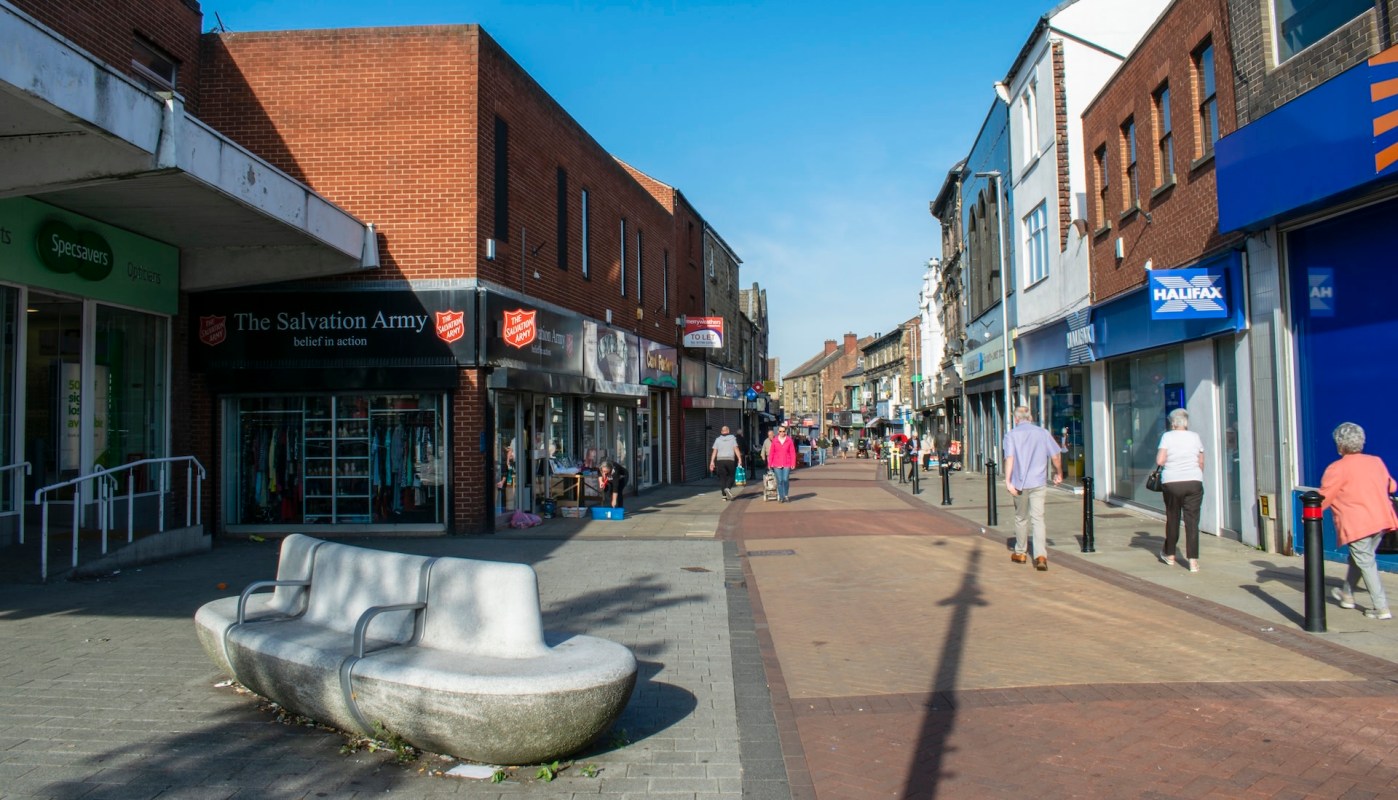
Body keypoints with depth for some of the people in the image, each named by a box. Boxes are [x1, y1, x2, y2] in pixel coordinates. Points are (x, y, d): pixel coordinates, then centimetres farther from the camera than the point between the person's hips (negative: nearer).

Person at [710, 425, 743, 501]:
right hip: (730, 460, -1)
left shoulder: (718, 440, 7)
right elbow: (736, 449, -5)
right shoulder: (732, 438, 4)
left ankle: (724, 495, 3)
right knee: (730, 476, 10)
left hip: (720, 460, 1)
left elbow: (714, 451, 1)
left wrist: (712, 462, -1)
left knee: (722, 477, 6)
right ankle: (728, 488, -17)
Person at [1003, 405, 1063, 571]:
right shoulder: (1043, 433, 5)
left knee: (1021, 518, 14)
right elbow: (1056, 455, 4)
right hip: (1039, 482, 1)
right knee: (1038, 518, -1)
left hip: (1020, 483, -1)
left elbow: (1009, 458, -13)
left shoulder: (1011, 434, -1)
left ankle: (1020, 553, 27)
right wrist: (1059, 473, 20)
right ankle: (1041, 555, -16)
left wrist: (1008, 481, -16)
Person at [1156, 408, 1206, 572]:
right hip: (1194, 482, 2)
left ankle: (1169, 555, 26)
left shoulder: (1167, 436, -3)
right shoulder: (1195, 437, 6)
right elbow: (1201, 463, 10)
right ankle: (1193, 560, -5)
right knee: (1192, 520, 0)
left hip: (1172, 483, -1)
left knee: (1172, 519, 12)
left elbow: (1159, 461, -10)